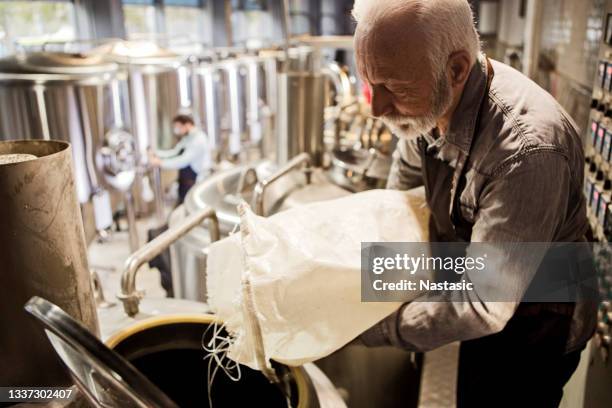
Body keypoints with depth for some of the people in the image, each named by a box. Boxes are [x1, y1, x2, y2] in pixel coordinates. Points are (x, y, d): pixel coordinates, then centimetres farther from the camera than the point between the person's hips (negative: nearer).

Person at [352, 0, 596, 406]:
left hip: (534, 331, -6)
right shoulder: (434, 99, -14)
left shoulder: (529, 148, -39)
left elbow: (485, 303, -33)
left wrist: (377, 330, -26)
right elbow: (406, 174, 8)